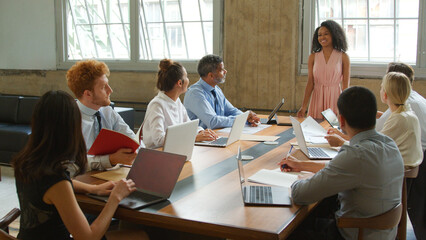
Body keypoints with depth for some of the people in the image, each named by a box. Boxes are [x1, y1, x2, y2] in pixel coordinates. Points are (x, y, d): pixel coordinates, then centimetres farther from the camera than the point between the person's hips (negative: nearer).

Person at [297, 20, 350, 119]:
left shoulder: (343, 57, -1)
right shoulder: (313, 57, 4)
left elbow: (345, 85, -2)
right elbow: (310, 83, 0)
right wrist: (304, 106, -9)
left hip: (335, 99, -1)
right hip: (317, 99, 1)